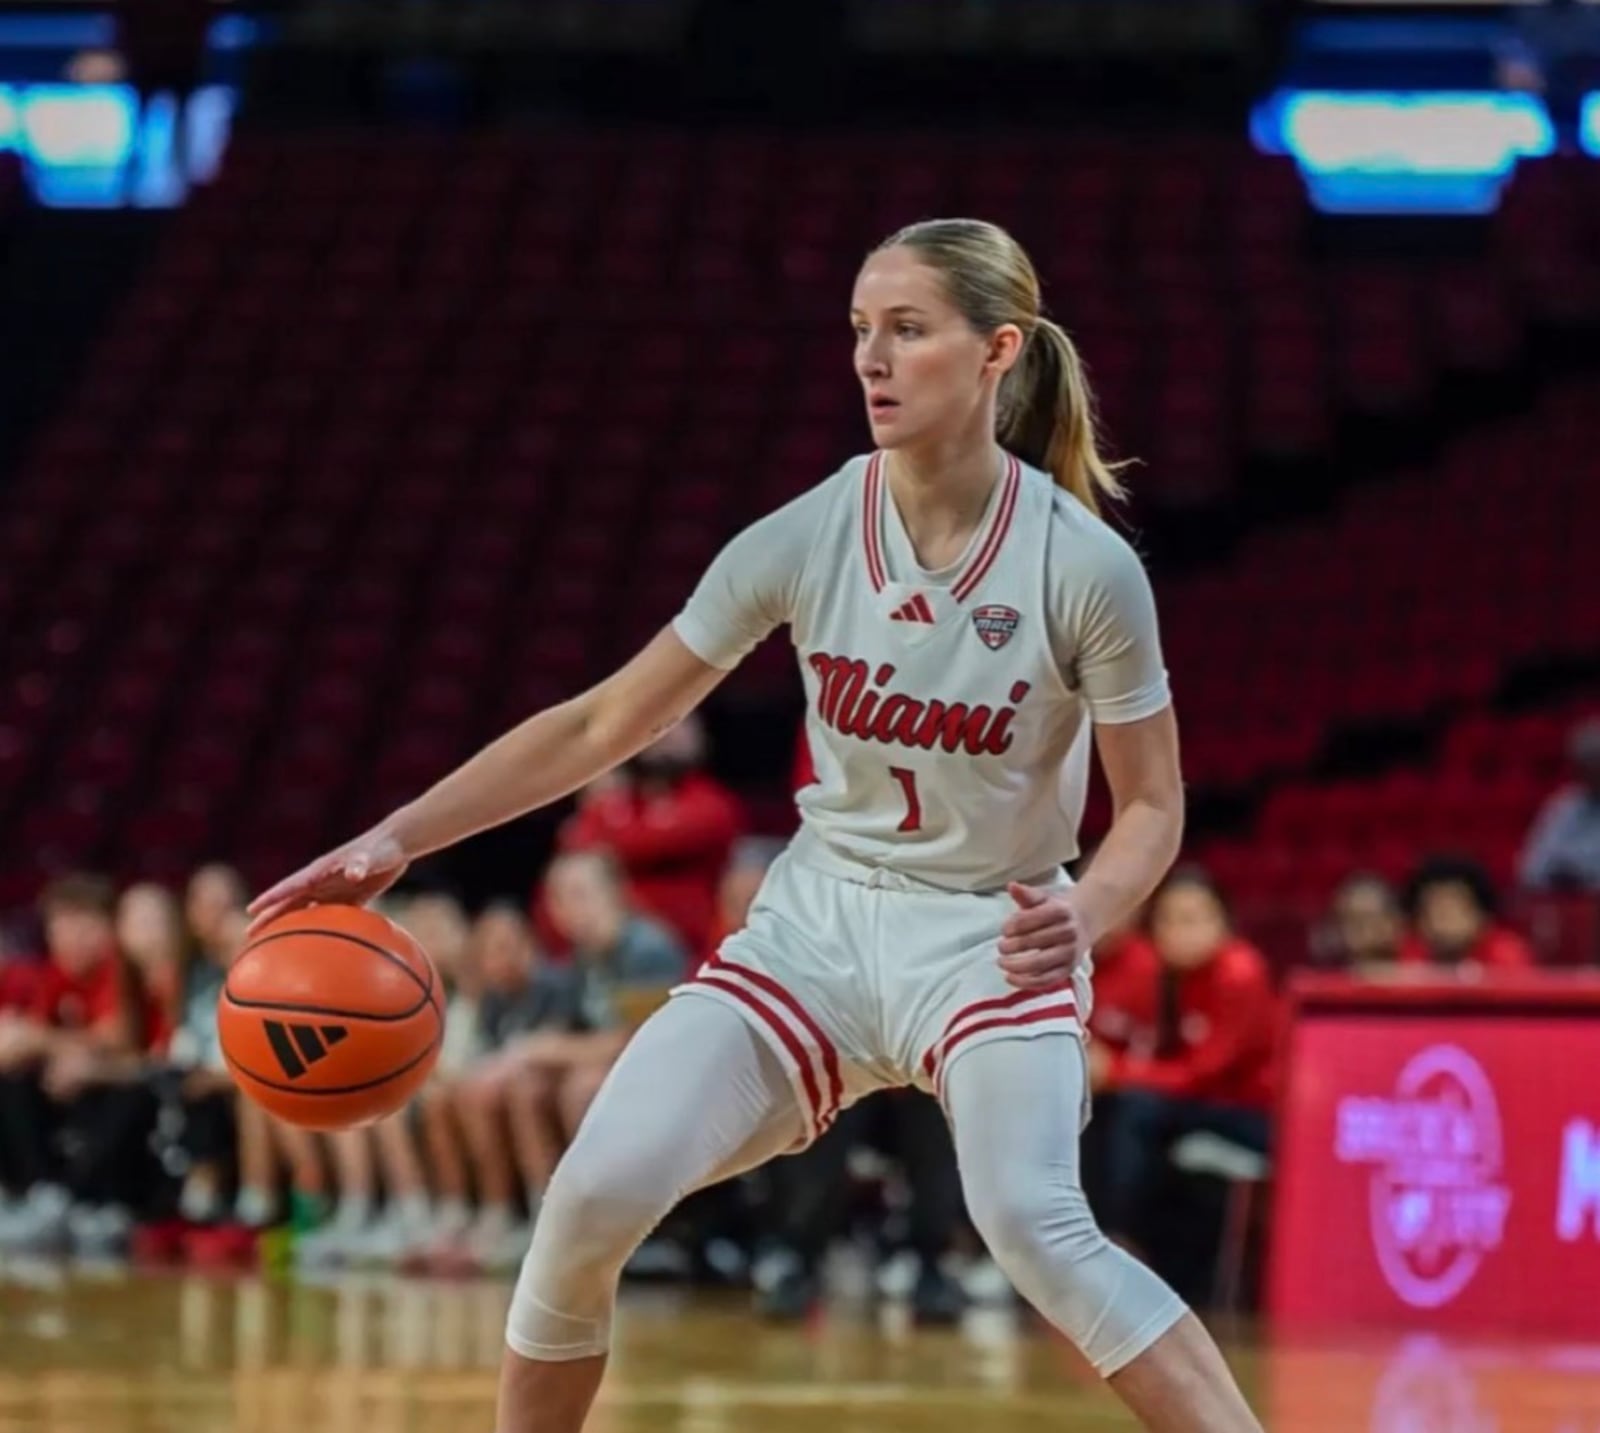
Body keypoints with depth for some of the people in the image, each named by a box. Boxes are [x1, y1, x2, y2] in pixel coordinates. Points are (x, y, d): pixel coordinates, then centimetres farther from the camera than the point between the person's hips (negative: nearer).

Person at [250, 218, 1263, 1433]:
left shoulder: (1086, 567, -18)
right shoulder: (808, 538, -11)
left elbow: (1152, 805, -7)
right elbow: (604, 724, -3)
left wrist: (1083, 916, -28)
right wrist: (398, 838, -8)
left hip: (991, 938, -3)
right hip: (820, 918, 3)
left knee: (1037, 1228, -30)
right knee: (594, 1196, -11)